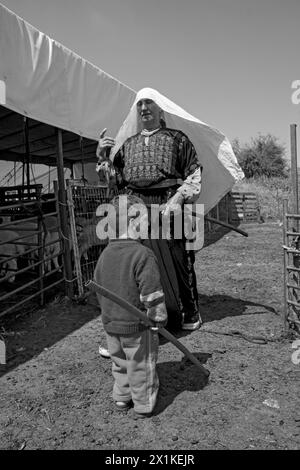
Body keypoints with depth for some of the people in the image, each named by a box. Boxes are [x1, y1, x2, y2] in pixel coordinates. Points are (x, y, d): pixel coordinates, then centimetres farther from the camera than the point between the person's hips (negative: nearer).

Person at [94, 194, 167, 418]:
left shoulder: (105, 254, -1)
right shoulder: (143, 254, -24)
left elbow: (99, 290, 9)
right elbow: (151, 295, -23)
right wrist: (159, 320, -9)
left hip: (110, 323, 6)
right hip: (137, 326, -6)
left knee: (120, 363, 25)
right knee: (141, 366, 15)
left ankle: (121, 398, 42)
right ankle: (144, 405, 32)